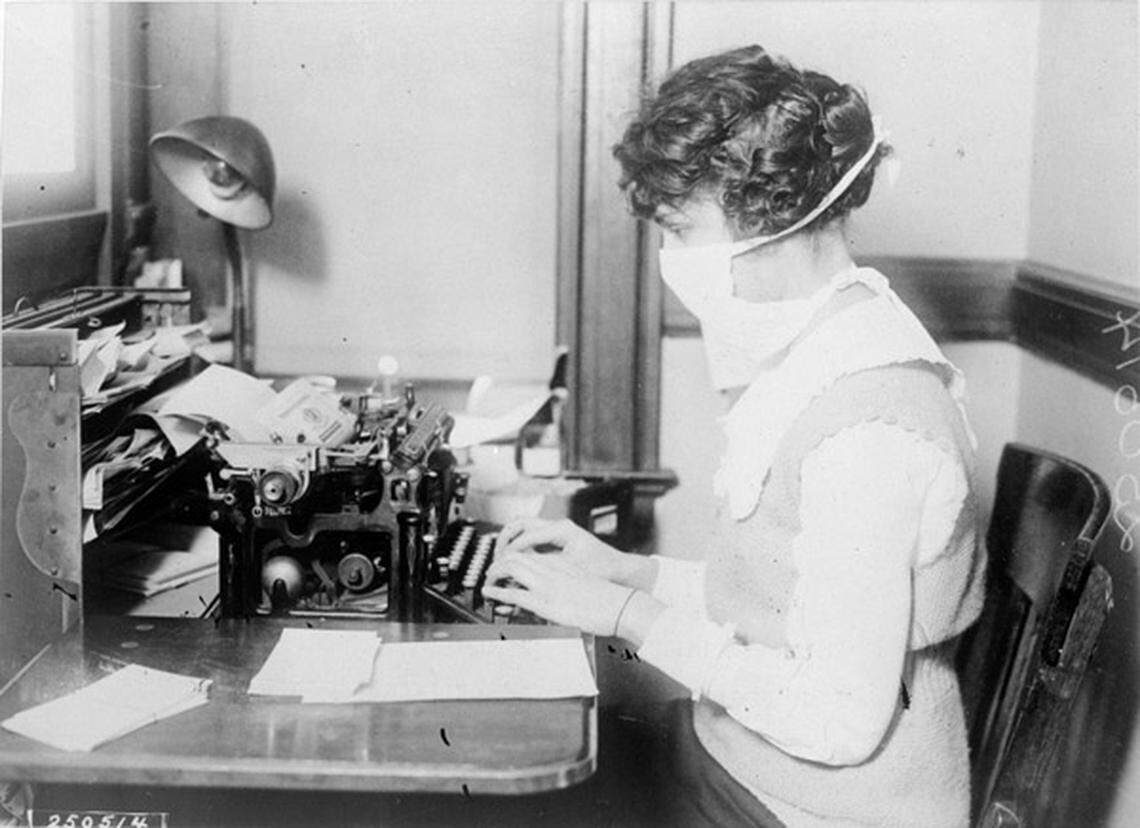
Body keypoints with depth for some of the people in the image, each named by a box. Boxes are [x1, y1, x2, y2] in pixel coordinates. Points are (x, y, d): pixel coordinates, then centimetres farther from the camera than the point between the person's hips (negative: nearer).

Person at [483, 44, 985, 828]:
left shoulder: (866, 430, -27)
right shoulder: (818, 354, 4)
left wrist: (631, 614, -19)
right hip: (737, 755, 8)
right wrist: (631, 571, 3)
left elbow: (838, 719, -25)